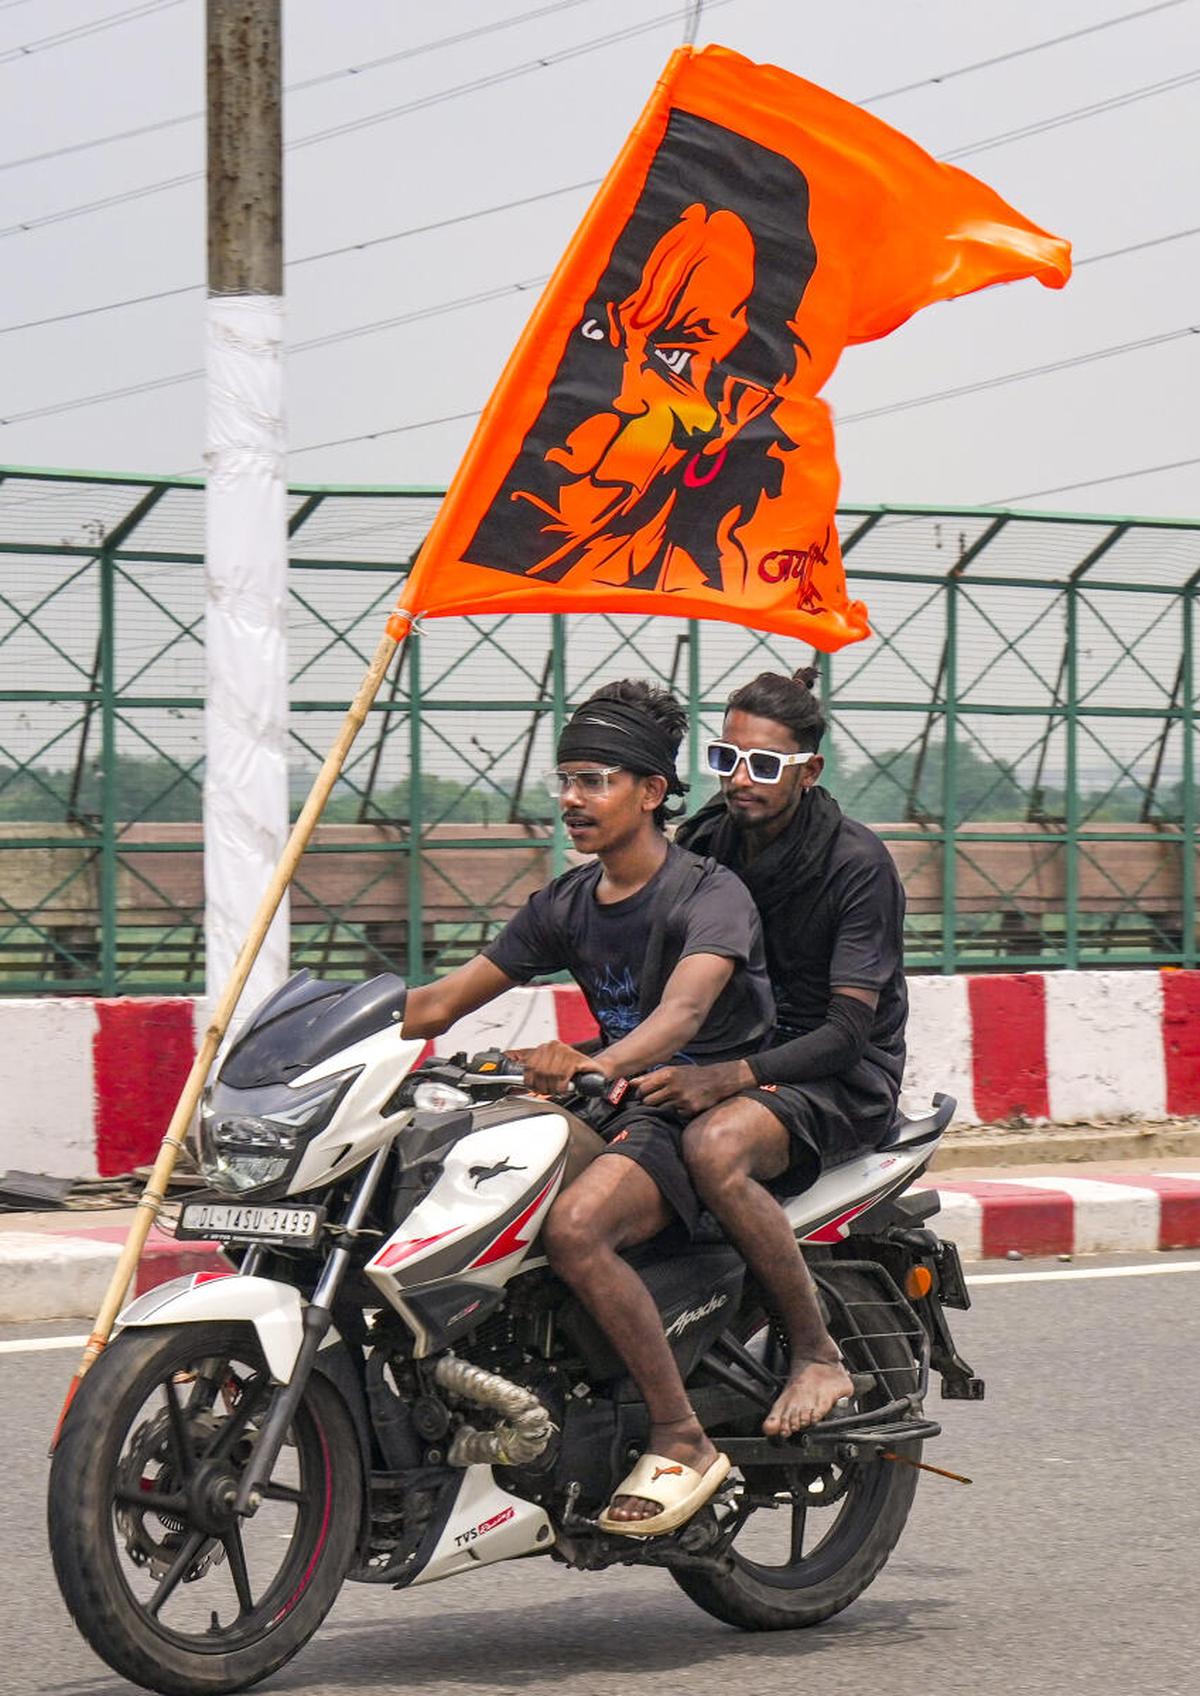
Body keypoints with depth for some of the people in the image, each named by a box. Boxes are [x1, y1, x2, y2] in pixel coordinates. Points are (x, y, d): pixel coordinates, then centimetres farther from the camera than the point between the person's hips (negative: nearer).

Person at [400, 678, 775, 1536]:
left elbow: (684, 1011, -30)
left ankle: (682, 1441, -25)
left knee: (575, 1227, -34)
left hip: (709, 1110, -8)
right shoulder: (567, 903, 13)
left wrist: (594, 1066, -48)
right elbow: (443, 1002, 11)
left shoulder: (711, 894, -11)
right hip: (619, 1110, 8)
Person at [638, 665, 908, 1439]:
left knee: (713, 1146, -37)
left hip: (842, 1082, -7)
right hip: (732, 1060, 7)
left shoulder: (857, 862, -13)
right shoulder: (709, 838, 5)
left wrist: (727, 1078, -33)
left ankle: (820, 1357, -24)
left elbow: (849, 1028, -19)